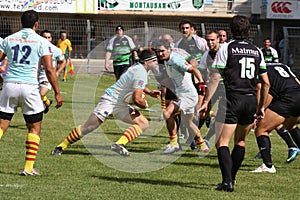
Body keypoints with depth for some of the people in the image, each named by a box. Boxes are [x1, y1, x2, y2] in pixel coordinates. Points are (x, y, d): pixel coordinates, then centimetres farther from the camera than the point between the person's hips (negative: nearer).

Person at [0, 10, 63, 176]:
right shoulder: (41, 42, 1)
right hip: (29, 87, -2)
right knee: (34, 128, 10)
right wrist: (57, 93, -1)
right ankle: (29, 167, 4)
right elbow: (49, 69, -4)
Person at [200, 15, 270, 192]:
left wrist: (206, 101, -5)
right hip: (251, 100, 5)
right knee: (241, 141, 21)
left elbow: (215, 78, -7)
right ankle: (231, 178, 26)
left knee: (222, 142, -5)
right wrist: (261, 106, 21)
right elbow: (266, 82, 12)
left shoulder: (227, 48, -2)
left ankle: (227, 181, -18)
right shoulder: (257, 51, 11)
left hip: (233, 99, -5)